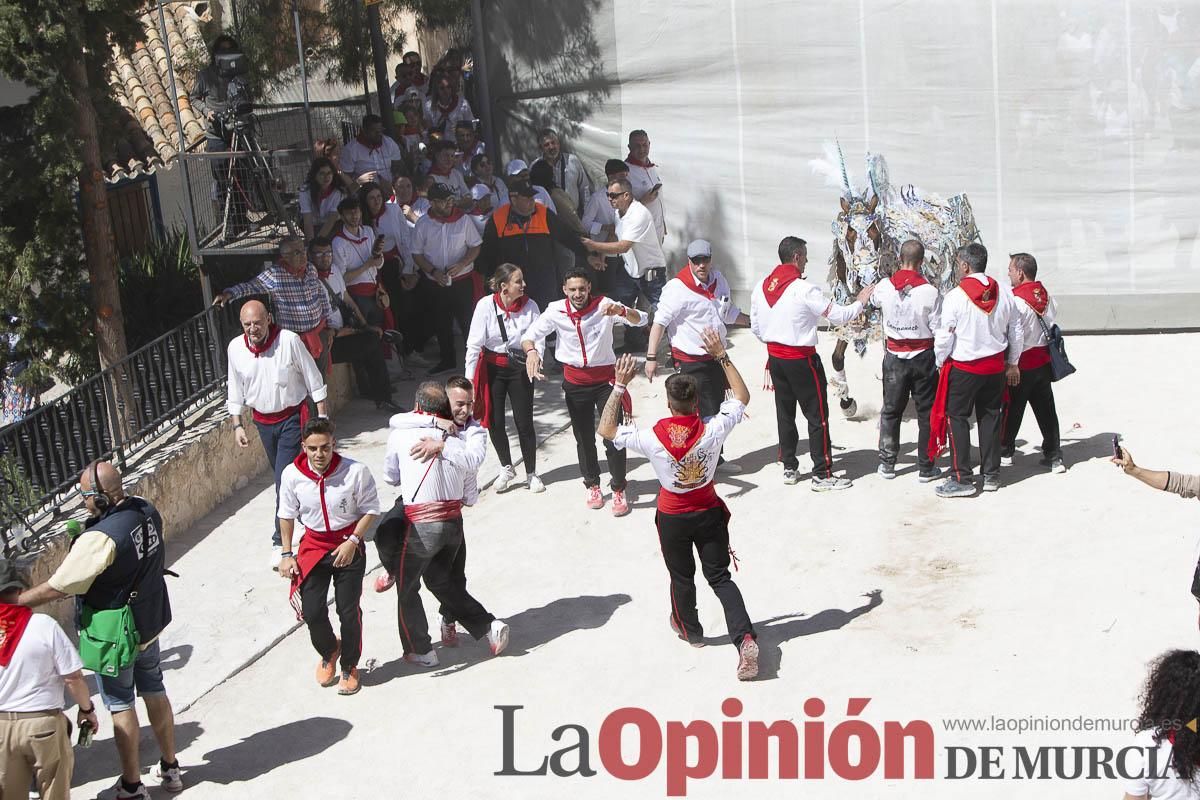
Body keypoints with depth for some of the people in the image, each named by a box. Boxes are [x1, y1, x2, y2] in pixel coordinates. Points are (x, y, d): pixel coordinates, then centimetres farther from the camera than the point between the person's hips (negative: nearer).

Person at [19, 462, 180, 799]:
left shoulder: (99, 539, -31)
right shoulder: (146, 510, -9)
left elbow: (57, 588, -25)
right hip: (151, 620, 7)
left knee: (121, 705, 9)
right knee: (154, 691, 21)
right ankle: (170, 768, 34)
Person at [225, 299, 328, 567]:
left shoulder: (289, 340, -17)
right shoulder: (235, 348, -6)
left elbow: (314, 381, -8)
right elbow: (235, 391, 7)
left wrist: (322, 416, -8)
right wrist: (237, 425, 4)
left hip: (292, 417, -5)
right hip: (263, 421, 5)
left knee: (284, 478, -12)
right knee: (283, 476, 16)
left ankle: (280, 542, -8)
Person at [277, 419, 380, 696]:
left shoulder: (356, 471, -21)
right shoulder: (292, 474, -14)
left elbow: (371, 509, -8)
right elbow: (286, 515, 2)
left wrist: (352, 541, -17)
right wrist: (287, 554, 2)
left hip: (348, 547, -2)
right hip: (313, 546, 2)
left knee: (349, 611, 4)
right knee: (312, 611, 0)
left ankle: (349, 667, 30)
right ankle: (328, 652, 34)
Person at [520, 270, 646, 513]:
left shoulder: (604, 306, -15)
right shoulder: (556, 311, -10)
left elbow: (640, 320, -22)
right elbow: (529, 336, -7)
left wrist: (621, 310, -44)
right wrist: (530, 350, -31)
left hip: (605, 379, -2)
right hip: (575, 382, 2)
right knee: (584, 437, 13)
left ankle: (619, 490, 8)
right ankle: (592, 484, 32)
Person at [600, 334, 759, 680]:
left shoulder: (652, 439, -26)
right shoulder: (713, 430, -22)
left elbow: (606, 429, -13)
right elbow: (742, 396, -5)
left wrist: (620, 385, -14)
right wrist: (721, 356, -5)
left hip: (672, 518, -1)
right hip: (709, 512, 1)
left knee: (681, 577, 22)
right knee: (720, 576, 9)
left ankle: (690, 629, 43)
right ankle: (745, 637, -7)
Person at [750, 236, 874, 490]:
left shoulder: (761, 287, 1)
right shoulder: (804, 289, -19)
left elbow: (755, 327, 9)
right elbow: (838, 315, -13)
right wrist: (860, 302, 5)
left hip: (775, 357, 7)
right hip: (802, 360, -7)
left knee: (784, 413, 16)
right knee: (818, 416, 2)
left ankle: (789, 468, 24)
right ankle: (822, 474, 5)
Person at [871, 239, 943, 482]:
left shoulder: (885, 287, -8)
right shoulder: (930, 292, -17)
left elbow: (874, 301, 17)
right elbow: (939, 331, -12)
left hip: (894, 356, 3)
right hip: (923, 357, -2)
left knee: (891, 409, 15)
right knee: (926, 412, 8)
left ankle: (887, 464, 20)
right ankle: (926, 468, 11)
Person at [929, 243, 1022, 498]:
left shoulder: (955, 296, -15)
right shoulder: (1003, 294, 1)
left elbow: (945, 336, -12)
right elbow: (1015, 330, 9)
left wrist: (941, 363, 5)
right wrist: (1012, 362, 21)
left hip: (963, 367, -5)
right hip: (995, 366, 5)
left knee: (957, 418, 3)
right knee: (990, 417, 13)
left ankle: (962, 479, 2)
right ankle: (991, 475, 20)